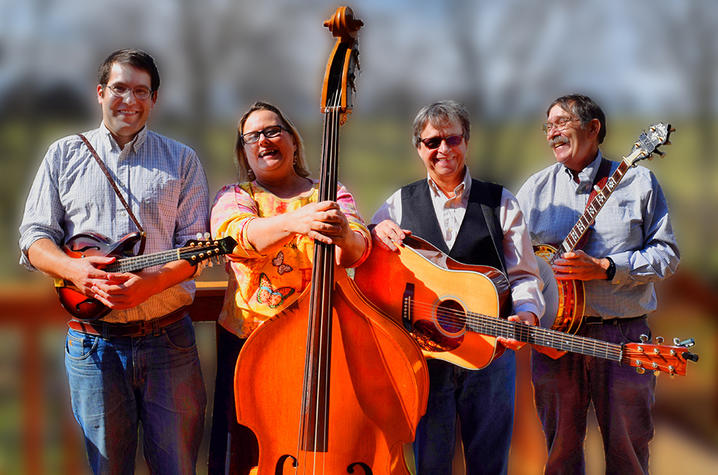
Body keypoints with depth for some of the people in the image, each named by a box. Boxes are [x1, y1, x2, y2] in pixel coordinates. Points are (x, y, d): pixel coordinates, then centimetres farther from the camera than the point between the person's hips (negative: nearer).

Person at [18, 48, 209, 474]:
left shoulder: (181, 160, 9)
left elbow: (195, 244, 1)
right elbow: (34, 236, 7)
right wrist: (73, 268, -14)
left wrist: (150, 281, -18)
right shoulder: (64, 155, 11)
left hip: (168, 338, 0)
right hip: (92, 342, 0)